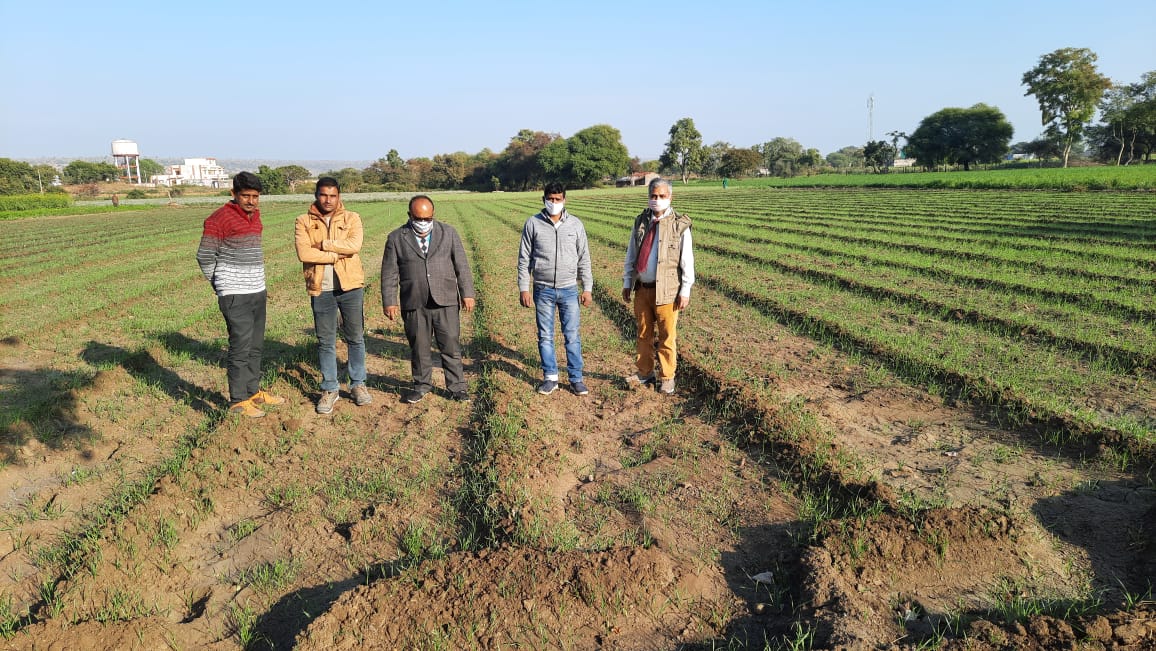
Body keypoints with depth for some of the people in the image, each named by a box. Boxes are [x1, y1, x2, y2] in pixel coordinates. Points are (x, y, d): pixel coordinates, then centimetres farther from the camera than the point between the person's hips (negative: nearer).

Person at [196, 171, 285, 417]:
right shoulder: (220, 219, -12)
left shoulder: (255, 215, 12)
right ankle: (238, 401, 6)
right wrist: (220, 285, 4)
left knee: (255, 346, 15)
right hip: (235, 295, -8)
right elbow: (204, 256, -7)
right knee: (240, 348, -4)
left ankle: (253, 392, 28)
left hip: (258, 291, 8)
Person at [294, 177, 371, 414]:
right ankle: (330, 389, 19)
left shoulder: (351, 218, 1)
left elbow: (354, 245, -17)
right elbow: (303, 253, -13)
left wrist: (323, 245, -14)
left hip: (350, 287, 0)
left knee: (355, 338, 9)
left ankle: (358, 384, 22)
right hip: (321, 290, 0)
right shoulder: (304, 222, 1)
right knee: (325, 342, 8)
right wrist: (337, 254, -14)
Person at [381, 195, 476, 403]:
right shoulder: (396, 238, 4)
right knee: (419, 347, 9)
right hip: (413, 304, 0)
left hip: (445, 301, 0)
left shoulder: (448, 233, 6)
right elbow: (389, 273, 4)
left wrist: (467, 293, 1)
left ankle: (456, 387, 15)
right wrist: (389, 302, -1)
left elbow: (461, 265, 6)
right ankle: (421, 385, 26)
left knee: (451, 346, 3)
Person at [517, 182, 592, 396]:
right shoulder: (533, 224, -1)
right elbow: (524, 259, 2)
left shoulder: (575, 225, 3)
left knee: (572, 336, 3)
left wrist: (587, 288, 3)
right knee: (545, 336, 7)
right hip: (543, 290, 0)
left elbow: (584, 258, 7)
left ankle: (576, 378, 13)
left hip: (569, 290, 0)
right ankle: (550, 378, 19)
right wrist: (524, 288, -3)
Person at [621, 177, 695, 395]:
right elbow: (631, 254, 13)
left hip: (666, 290, -4)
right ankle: (644, 373, 25)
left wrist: (685, 290, -7)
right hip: (642, 288, 4)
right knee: (643, 334, 12)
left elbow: (687, 260, -4)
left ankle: (667, 377, 16)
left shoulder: (680, 224, -4)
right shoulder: (640, 221, 8)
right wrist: (627, 282, 11)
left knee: (667, 336, 3)